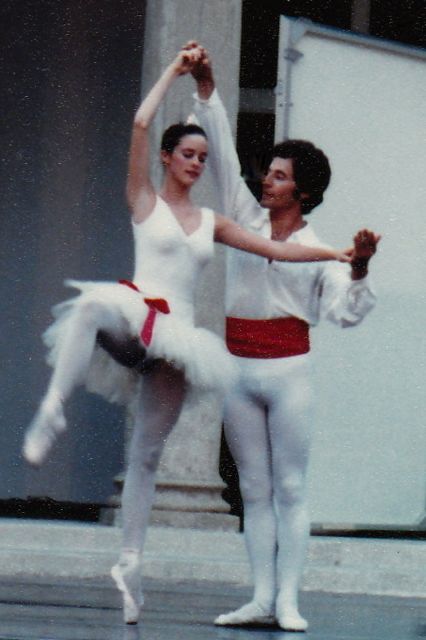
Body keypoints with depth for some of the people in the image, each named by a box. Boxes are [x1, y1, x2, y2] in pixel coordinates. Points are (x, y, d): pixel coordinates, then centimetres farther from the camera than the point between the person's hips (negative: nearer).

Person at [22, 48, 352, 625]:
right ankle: (53, 410, -45)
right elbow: (140, 124, -3)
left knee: (147, 456, 5)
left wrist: (334, 255, 16)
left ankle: (130, 562, 9)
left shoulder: (211, 223, 20)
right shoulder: (145, 201, 8)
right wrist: (174, 72, 4)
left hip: (176, 337, 5)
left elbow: (273, 248, 23)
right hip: (138, 314, -5)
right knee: (95, 302, -43)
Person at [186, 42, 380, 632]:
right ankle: (261, 598, 5)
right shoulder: (246, 219, 9)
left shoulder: (318, 250, 1)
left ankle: (288, 600, -4)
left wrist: (359, 269, -23)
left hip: (288, 371, -4)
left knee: (290, 488, -3)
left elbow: (346, 312, -8)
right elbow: (221, 152, 8)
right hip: (239, 370, 4)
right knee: (254, 489, 4)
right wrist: (205, 88, 1)